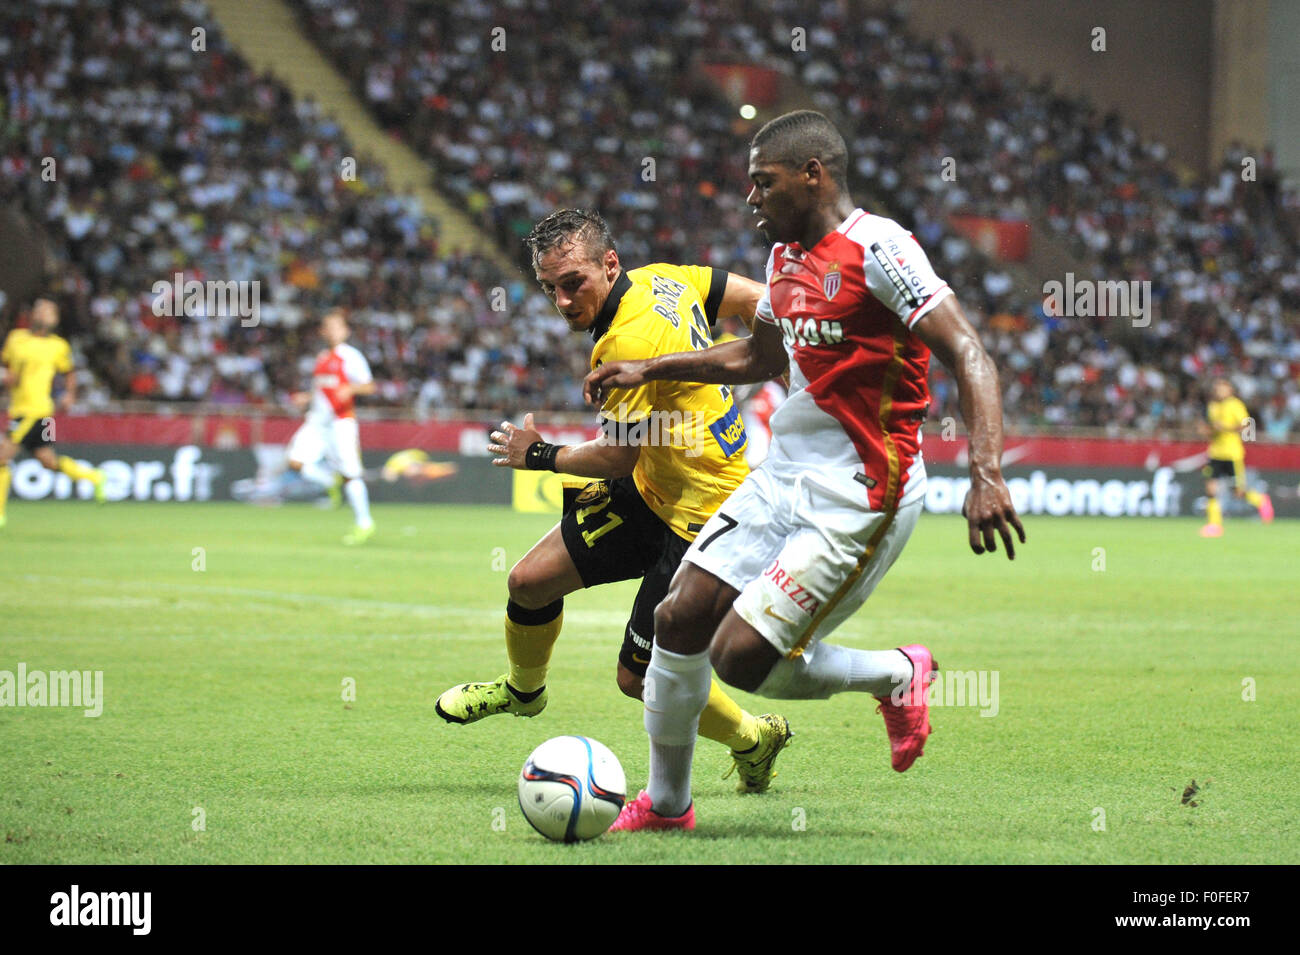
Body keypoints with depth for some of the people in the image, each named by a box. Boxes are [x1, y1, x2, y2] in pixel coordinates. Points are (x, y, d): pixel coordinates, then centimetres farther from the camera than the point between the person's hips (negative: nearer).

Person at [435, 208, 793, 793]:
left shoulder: (632, 341, -29)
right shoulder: (662, 279, -3)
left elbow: (616, 458, -20)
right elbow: (754, 298, 9)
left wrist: (540, 455, -4)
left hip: (701, 514, -9)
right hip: (651, 490, 9)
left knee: (639, 677, -2)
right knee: (530, 580, 9)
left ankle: (753, 739, 21)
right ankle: (523, 690, 38)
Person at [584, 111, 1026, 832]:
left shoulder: (876, 248, -17)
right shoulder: (785, 256, 11)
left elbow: (966, 354, -21)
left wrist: (986, 474, -33)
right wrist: (647, 370, 26)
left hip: (857, 500, -8)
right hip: (782, 476, 8)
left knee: (740, 659, -13)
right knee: (678, 620, 2)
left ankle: (897, 677, 12)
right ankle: (665, 803, 20)